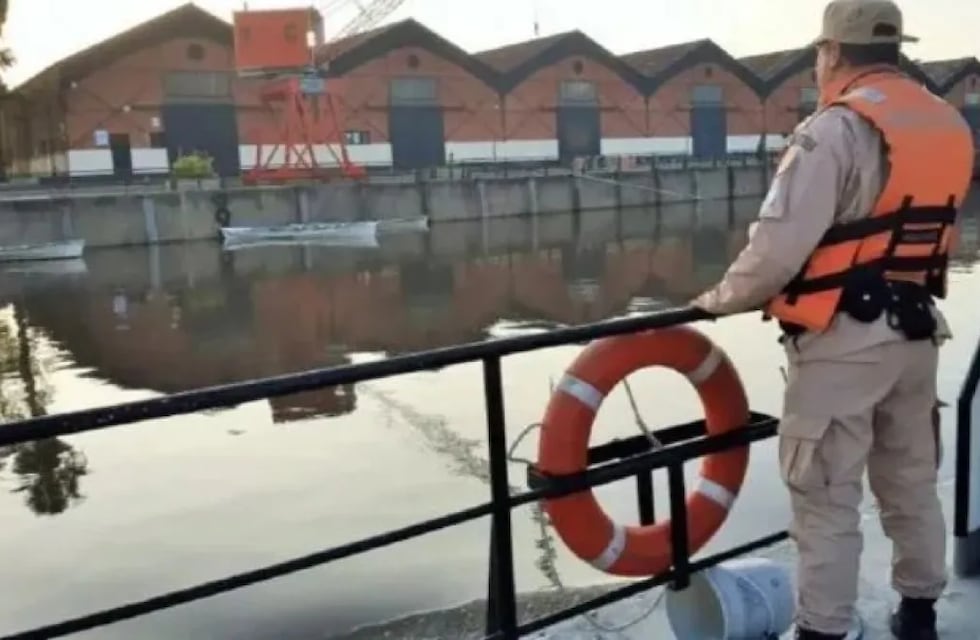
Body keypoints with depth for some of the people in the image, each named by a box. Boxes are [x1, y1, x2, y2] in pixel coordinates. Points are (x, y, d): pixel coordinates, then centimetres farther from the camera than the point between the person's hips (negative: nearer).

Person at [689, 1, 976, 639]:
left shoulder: (837, 129, -16)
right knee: (912, 483, 20)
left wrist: (723, 298, -4)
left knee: (828, 496, 2)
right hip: (917, 332, 8)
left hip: (844, 340, -8)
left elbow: (779, 244, -20)